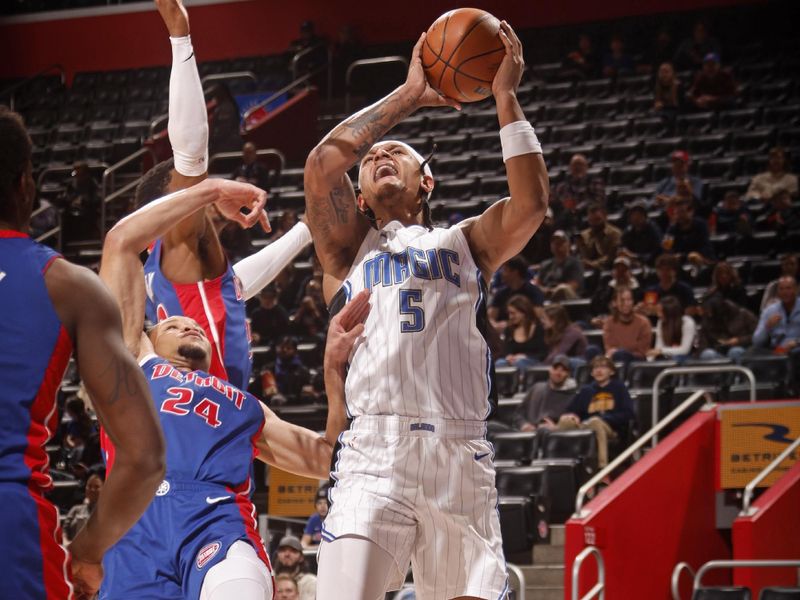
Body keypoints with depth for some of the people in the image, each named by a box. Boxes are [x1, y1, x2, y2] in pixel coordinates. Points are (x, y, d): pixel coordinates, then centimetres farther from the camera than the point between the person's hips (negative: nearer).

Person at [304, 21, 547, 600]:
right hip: (373, 459, -2)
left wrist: (505, 97, 5)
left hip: (461, 459, 2)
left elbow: (530, 204, 3)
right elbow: (323, 162, 2)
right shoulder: (348, 248, 21)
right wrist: (408, 97, 8)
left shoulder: (465, 243, 24)